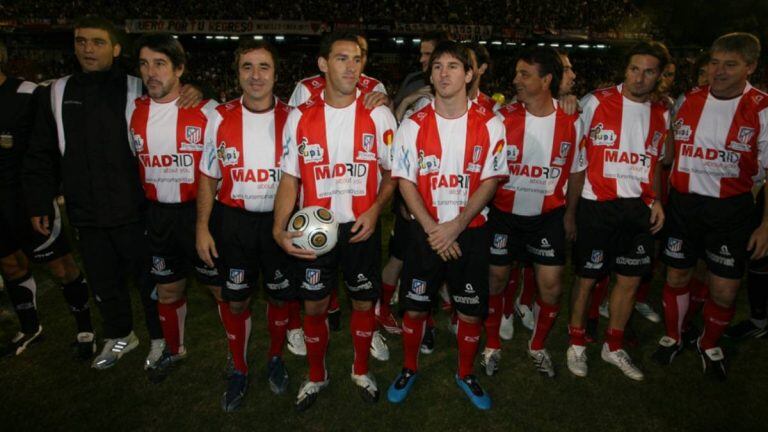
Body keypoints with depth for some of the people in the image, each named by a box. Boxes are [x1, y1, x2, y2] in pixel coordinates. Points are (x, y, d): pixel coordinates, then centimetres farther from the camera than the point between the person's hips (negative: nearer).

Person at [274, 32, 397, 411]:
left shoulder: (378, 115, -3)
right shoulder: (300, 117, -1)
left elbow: (391, 172, 3)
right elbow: (289, 178, 0)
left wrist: (375, 209, -14)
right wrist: (280, 229, -12)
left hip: (361, 228, 0)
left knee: (364, 303, 12)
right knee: (314, 306, 11)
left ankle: (361, 370, 38)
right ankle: (316, 375, 36)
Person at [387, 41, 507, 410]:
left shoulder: (489, 124, -2)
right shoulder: (414, 125, -1)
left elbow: (490, 182, -5)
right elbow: (405, 181, -3)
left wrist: (455, 227, -14)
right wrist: (433, 230, -12)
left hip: (471, 231, 0)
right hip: (425, 232, 0)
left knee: (471, 311, 8)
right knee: (414, 307, 8)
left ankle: (465, 373, 33)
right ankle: (409, 369, 32)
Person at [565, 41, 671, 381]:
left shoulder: (661, 114, 9)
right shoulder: (596, 102, -6)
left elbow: (655, 161, 20)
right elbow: (577, 159, -6)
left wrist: (656, 200, 6)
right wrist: (570, 210, -8)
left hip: (638, 208, 5)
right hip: (597, 205, -5)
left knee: (630, 279, 11)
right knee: (587, 277, 4)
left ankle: (614, 347, 30)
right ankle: (577, 343, 24)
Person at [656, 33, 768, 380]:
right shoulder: (686, 102, 3)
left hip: (731, 210, -2)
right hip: (682, 204, 2)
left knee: (724, 291, 4)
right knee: (677, 277, 12)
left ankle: (709, 344, 33)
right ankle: (672, 338, 35)